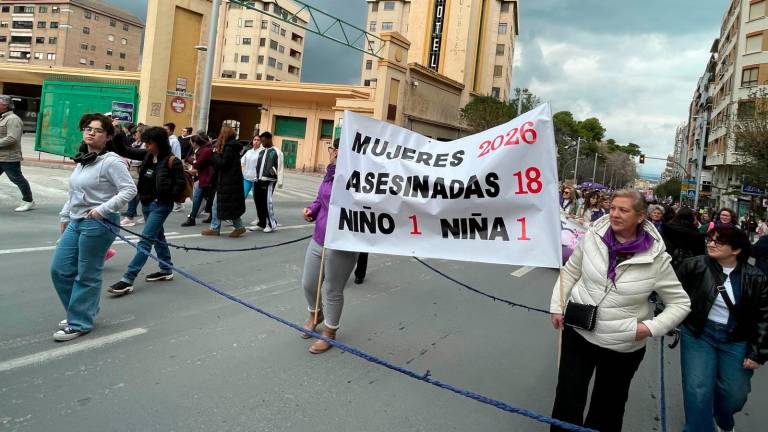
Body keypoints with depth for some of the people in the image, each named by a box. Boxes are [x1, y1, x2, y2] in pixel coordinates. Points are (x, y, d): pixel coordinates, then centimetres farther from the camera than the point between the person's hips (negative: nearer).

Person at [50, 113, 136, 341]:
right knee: (59, 269, 10)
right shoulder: (82, 161, 14)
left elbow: (129, 190, -20)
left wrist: (103, 209, -24)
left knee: (87, 275, 1)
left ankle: (79, 323, 14)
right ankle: (81, 311, 28)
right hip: (76, 222, 9)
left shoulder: (111, 161, -12)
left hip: (98, 224, -9)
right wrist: (65, 216, 23)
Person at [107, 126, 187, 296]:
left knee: (145, 240, -9)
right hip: (146, 203, 8)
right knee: (157, 237, 19)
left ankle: (128, 280, -9)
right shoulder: (147, 155, 4)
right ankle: (166, 270, 35)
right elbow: (123, 151, 6)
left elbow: (181, 184, -13)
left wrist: (166, 197, -12)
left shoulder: (171, 161, -14)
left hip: (160, 205, -8)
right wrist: (117, 135, -7)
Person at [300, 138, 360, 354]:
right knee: (308, 284, 22)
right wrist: (312, 209, 1)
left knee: (333, 291, 10)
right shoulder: (330, 174, 5)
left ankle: (329, 333, 32)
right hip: (317, 241, 8)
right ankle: (315, 315, 52)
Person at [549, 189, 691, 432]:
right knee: (567, 401, 9)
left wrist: (652, 327, -16)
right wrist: (557, 306, 1)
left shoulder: (656, 258, -14)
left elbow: (680, 303, -4)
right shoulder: (593, 236, -9)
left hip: (623, 347, -1)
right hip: (578, 333, 1)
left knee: (608, 407, 18)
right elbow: (570, 271, 6)